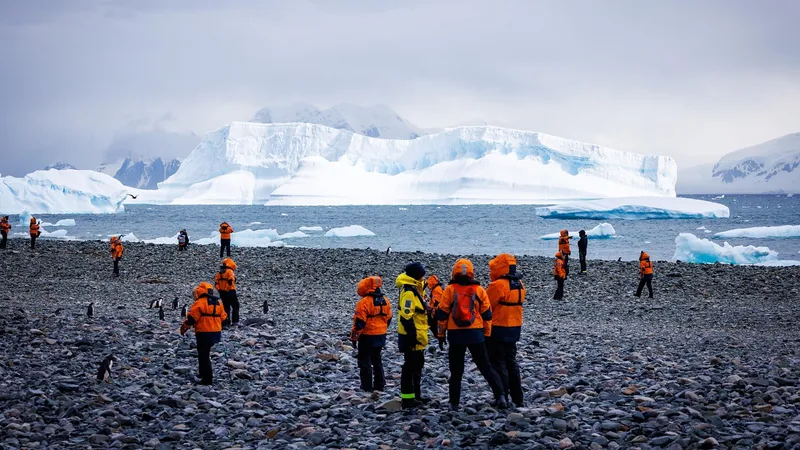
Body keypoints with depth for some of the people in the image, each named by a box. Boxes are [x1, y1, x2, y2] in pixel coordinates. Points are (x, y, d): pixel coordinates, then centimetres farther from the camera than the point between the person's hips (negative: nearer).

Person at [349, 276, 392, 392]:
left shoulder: (364, 302, -18)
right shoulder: (385, 301, 5)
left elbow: (359, 322, -17)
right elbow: (388, 318, 13)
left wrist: (354, 337, -9)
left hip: (367, 336, -7)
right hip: (380, 336, 7)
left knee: (365, 362, 2)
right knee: (377, 360, 18)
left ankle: (367, 386, 3)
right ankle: (380, 385, 19)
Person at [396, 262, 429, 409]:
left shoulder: (415, 291, 14)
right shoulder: (409, 293, -19)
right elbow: (406, 317, -25)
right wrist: (413, 336, -25)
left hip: (417, 337, 11)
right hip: (412, 338, -11)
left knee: (417, 366, 18)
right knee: (410, 367, -6)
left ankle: (416, 396, 27)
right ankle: (407, 399, -2)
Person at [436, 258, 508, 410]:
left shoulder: (450, 290, -2)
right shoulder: (479, 290, 2)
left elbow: (442, 314, 0)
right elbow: (487, 314, 6)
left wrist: (441, 335, 8)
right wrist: (487, 334, 15)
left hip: (455, 335, -1)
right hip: (476, 334, 1)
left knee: (456, 371, 8)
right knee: (486, 367, 8)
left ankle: (454, 403, 8)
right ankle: (500, 396, -4)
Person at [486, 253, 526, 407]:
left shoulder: (498, 285, -18)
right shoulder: (519, 285, 8)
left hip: (498, 329, -8)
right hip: (514, 328, 8)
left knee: (498, 363, -1)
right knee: (511, 361, 18)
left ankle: (503, 398, -3)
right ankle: (517, 398, 21)